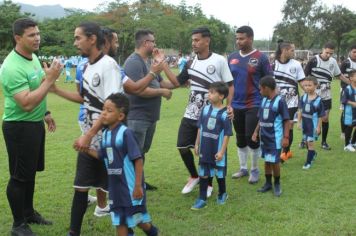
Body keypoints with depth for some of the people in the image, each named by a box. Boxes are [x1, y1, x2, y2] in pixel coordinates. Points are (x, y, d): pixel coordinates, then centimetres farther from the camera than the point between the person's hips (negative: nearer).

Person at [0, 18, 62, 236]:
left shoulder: (33, 57, 5)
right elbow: (27, 103, -31)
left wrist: (45, 112, 22)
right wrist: (50, 79, -29)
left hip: (36, 124, 9)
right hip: (20, 127, -9)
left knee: (31, 172, 20)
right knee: (19, 177, 3)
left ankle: (29, 213, 36)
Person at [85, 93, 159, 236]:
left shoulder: (126, 133, -21)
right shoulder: (105, 134, 3)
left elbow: (138, 160, -21)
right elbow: (101, 156, 14)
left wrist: (138, 185, -20)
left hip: (130, 185, -7)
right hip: (115, 185, 7)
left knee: (136, 217, 10)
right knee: (118, 219, 12)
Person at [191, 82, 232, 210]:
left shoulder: (225, 113, -14)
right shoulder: (205, 109, 1)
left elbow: (227, 134, -12)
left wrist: (222, 151, -14)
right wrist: (197, 144, 10)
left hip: (217, 150, -4)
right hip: (205, 149, 4)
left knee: (220, 174, 13)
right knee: (203, 174, 7)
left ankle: (222, 194, 35)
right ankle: (202, 199, 15)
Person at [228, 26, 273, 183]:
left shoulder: (260, 58, -8)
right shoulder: (232, 57, 6)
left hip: (254, 105, -5)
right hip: (236, 105, 5)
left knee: (252, 138, -2)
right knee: (240, 139, 13)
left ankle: (255, 170, 17)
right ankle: (243, 168, 28)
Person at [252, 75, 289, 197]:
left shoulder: (280, 101, -14)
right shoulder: (264, 101, 7)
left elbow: (286, 120, -12)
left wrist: (286, 137, -15)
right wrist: (256, 132, 11)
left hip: (275, 138, -7)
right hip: (264, 137, 7)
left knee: (274, 162, -2)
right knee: (267, 160, 14)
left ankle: (277, 184, 17)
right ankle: (268, 183, 26)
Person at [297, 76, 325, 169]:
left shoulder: (318, 100, -15)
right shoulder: (303, 97, -3)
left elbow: (320, 115, -10)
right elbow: (300, 110, 4)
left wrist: (318, 126, -9)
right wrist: (299, 121, 2)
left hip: (313, 123, -5)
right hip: (304, 122, 5)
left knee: (310, 141, -3)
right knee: (306, 140, 19)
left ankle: (308, 161, 6)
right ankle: (313, 154, 45)